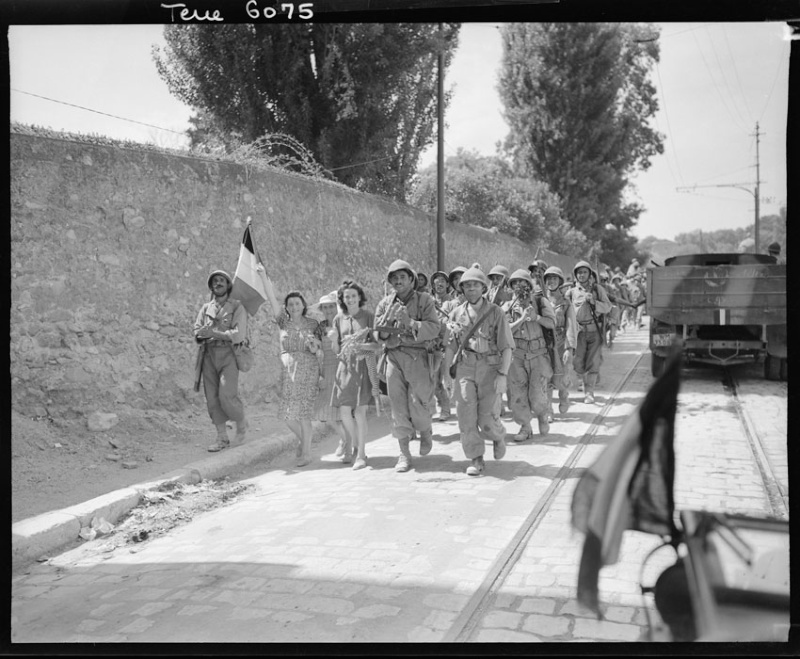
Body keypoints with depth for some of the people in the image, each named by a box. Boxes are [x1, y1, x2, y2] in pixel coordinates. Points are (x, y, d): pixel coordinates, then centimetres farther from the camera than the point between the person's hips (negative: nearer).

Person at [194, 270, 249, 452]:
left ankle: (241, 424, 13)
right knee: (213, 397, 0)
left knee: (227, 395, -15)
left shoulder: (237, 307, -1)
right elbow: (197, 333, 3)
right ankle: (222, 438, 8)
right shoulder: (206, 308, 14)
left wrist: (213, 332, -17)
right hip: (209, 355, 5)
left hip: (229, 356, -4)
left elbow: (238, 335, -13)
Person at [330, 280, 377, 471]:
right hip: (345, 366, 4)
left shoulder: (368, 316, -1)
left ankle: (361, 455, 1)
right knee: (344, 412, 1)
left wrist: (360, 345, -19)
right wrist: (333, 340, -9)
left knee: (360, 411, -8)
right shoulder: (339, 318, 10)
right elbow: (336, 350, 12)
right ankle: (358, 446, 23)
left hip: (363, 365, -4)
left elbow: (377, 344, -3)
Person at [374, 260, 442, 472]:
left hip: (419, 357, -2)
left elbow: (434, 328, -9)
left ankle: (425, 433, 28)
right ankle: (404, 453, 11)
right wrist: (387, 319, -13)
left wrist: (410, 322, -21)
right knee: (398, 407, 0)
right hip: (394, 357, 3)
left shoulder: (424, 300, 3)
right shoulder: (385, 304, 11)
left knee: (418, 405, -6)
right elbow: (378, 334, 6)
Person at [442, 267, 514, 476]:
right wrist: (446, 373, 6)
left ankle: (498, 436, 30)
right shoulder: (456, 314, 7)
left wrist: (503, 374, -13)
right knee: (466, 415, -5)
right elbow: (450, 347, 11)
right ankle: (476, 460, 8)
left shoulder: (495, 313, -2)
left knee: (487, 419, -5)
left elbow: (507, 347, -4)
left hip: (490, 368, -2)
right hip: (464, 367, 3)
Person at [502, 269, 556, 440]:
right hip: (517, 355, 2)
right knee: (517, 394, 0)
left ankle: (543, 416, 27)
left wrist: (536, 317, -20)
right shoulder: (508, 307, 7)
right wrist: (522, 318, -16)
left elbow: (552, 323, -5)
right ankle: (525, 428, 16)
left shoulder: (541, 302, 5)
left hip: (538, 354, -1)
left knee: (537, 395, -5)